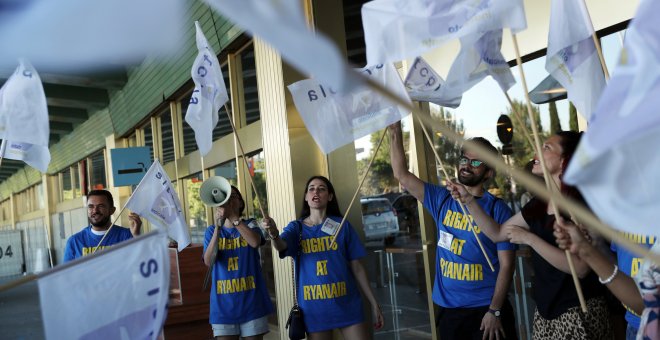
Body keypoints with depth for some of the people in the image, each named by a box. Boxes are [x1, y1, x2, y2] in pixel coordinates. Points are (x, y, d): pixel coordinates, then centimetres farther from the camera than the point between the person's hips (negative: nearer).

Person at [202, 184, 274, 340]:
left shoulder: (250, 225, 4)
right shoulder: (212, 231, 6)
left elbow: (255, 242, -20)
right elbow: (208, 261, -11)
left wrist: (232, 216, -23)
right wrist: (218, 227, -21)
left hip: (251, 301, -1)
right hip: (224, 304, 1)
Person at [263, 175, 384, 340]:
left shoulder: (342, 225, 2)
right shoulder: (296, 227, 2)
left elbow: (356, 267, 4)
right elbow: (282, 246, -20)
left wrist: (373, 303, 2)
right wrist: (274, 234, -43)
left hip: (347, 303, 0)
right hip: (314, 306, 0)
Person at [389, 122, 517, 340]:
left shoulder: (497, 209, -7)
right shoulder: (441, 200, 4)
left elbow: (506, 264, -8)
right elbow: (401, 175, 0)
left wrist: (495, 311, -13)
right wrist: (395, 131, -7)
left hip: (485, 308, -3)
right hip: (448, 309, 4)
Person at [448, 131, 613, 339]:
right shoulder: (539, 204, 5)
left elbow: (580, 268, -25)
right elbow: (497, 233, 11)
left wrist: (529, 238, -23)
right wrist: (468, 199, 3)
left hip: (579, 313, -7)